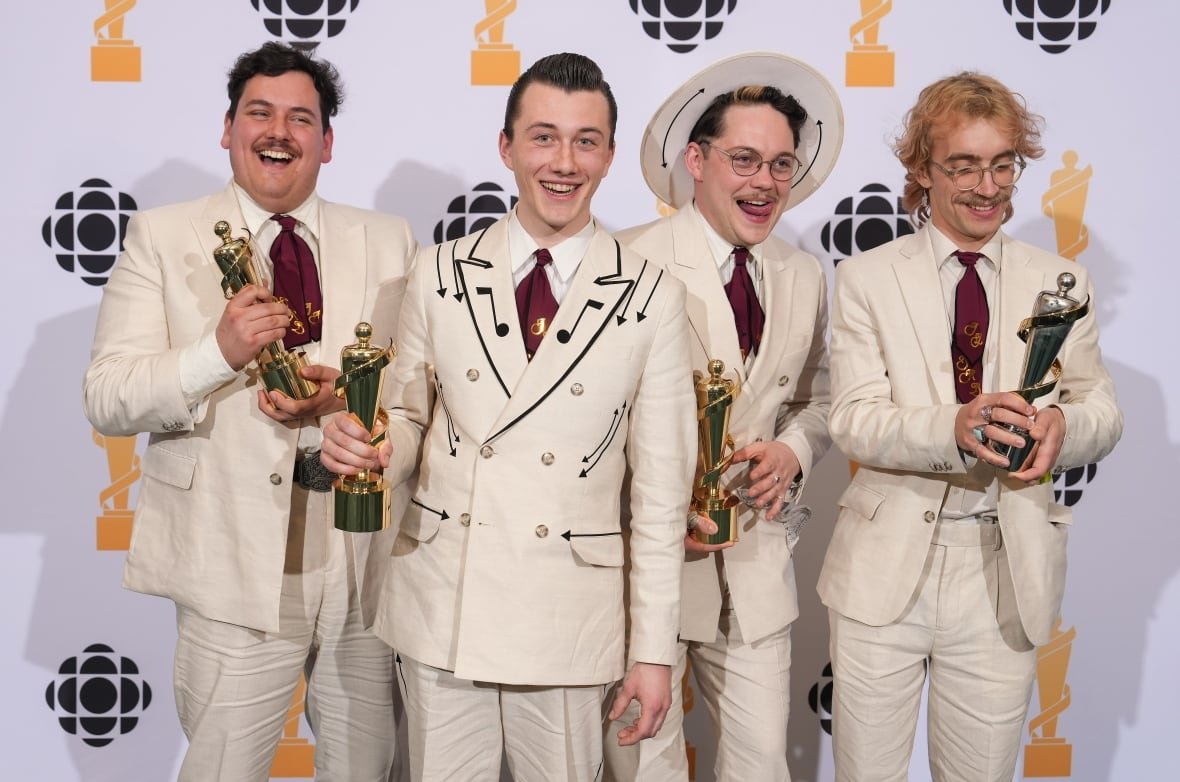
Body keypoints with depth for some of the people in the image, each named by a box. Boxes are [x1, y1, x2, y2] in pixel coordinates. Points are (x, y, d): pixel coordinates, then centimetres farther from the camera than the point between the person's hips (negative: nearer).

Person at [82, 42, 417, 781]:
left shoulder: (389, 241, 8)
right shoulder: (163, 236, 2)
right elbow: (107, 400, -5)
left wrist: (348, 399, -17)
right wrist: (218, 351, -22)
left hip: (369, 561, 3)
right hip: (237, 573, -2)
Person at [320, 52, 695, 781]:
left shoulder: (651, 297, -3)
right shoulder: (440, 274, 2)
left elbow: (661, 487, -2)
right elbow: (409, 416, 10)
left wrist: (655, 649, -3)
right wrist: (367, 445, -14)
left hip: (569, 621, -1)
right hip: (440, 607, 2)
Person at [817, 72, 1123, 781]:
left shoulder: (1061, 283, 6)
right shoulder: (866, 279, 0)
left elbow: (1104, 413, 6)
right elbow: (853, 422, -9)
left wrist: (1064, 425, -19)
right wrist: (955, 428, -29)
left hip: (1008, 574, 2)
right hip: (887, 566, -1)